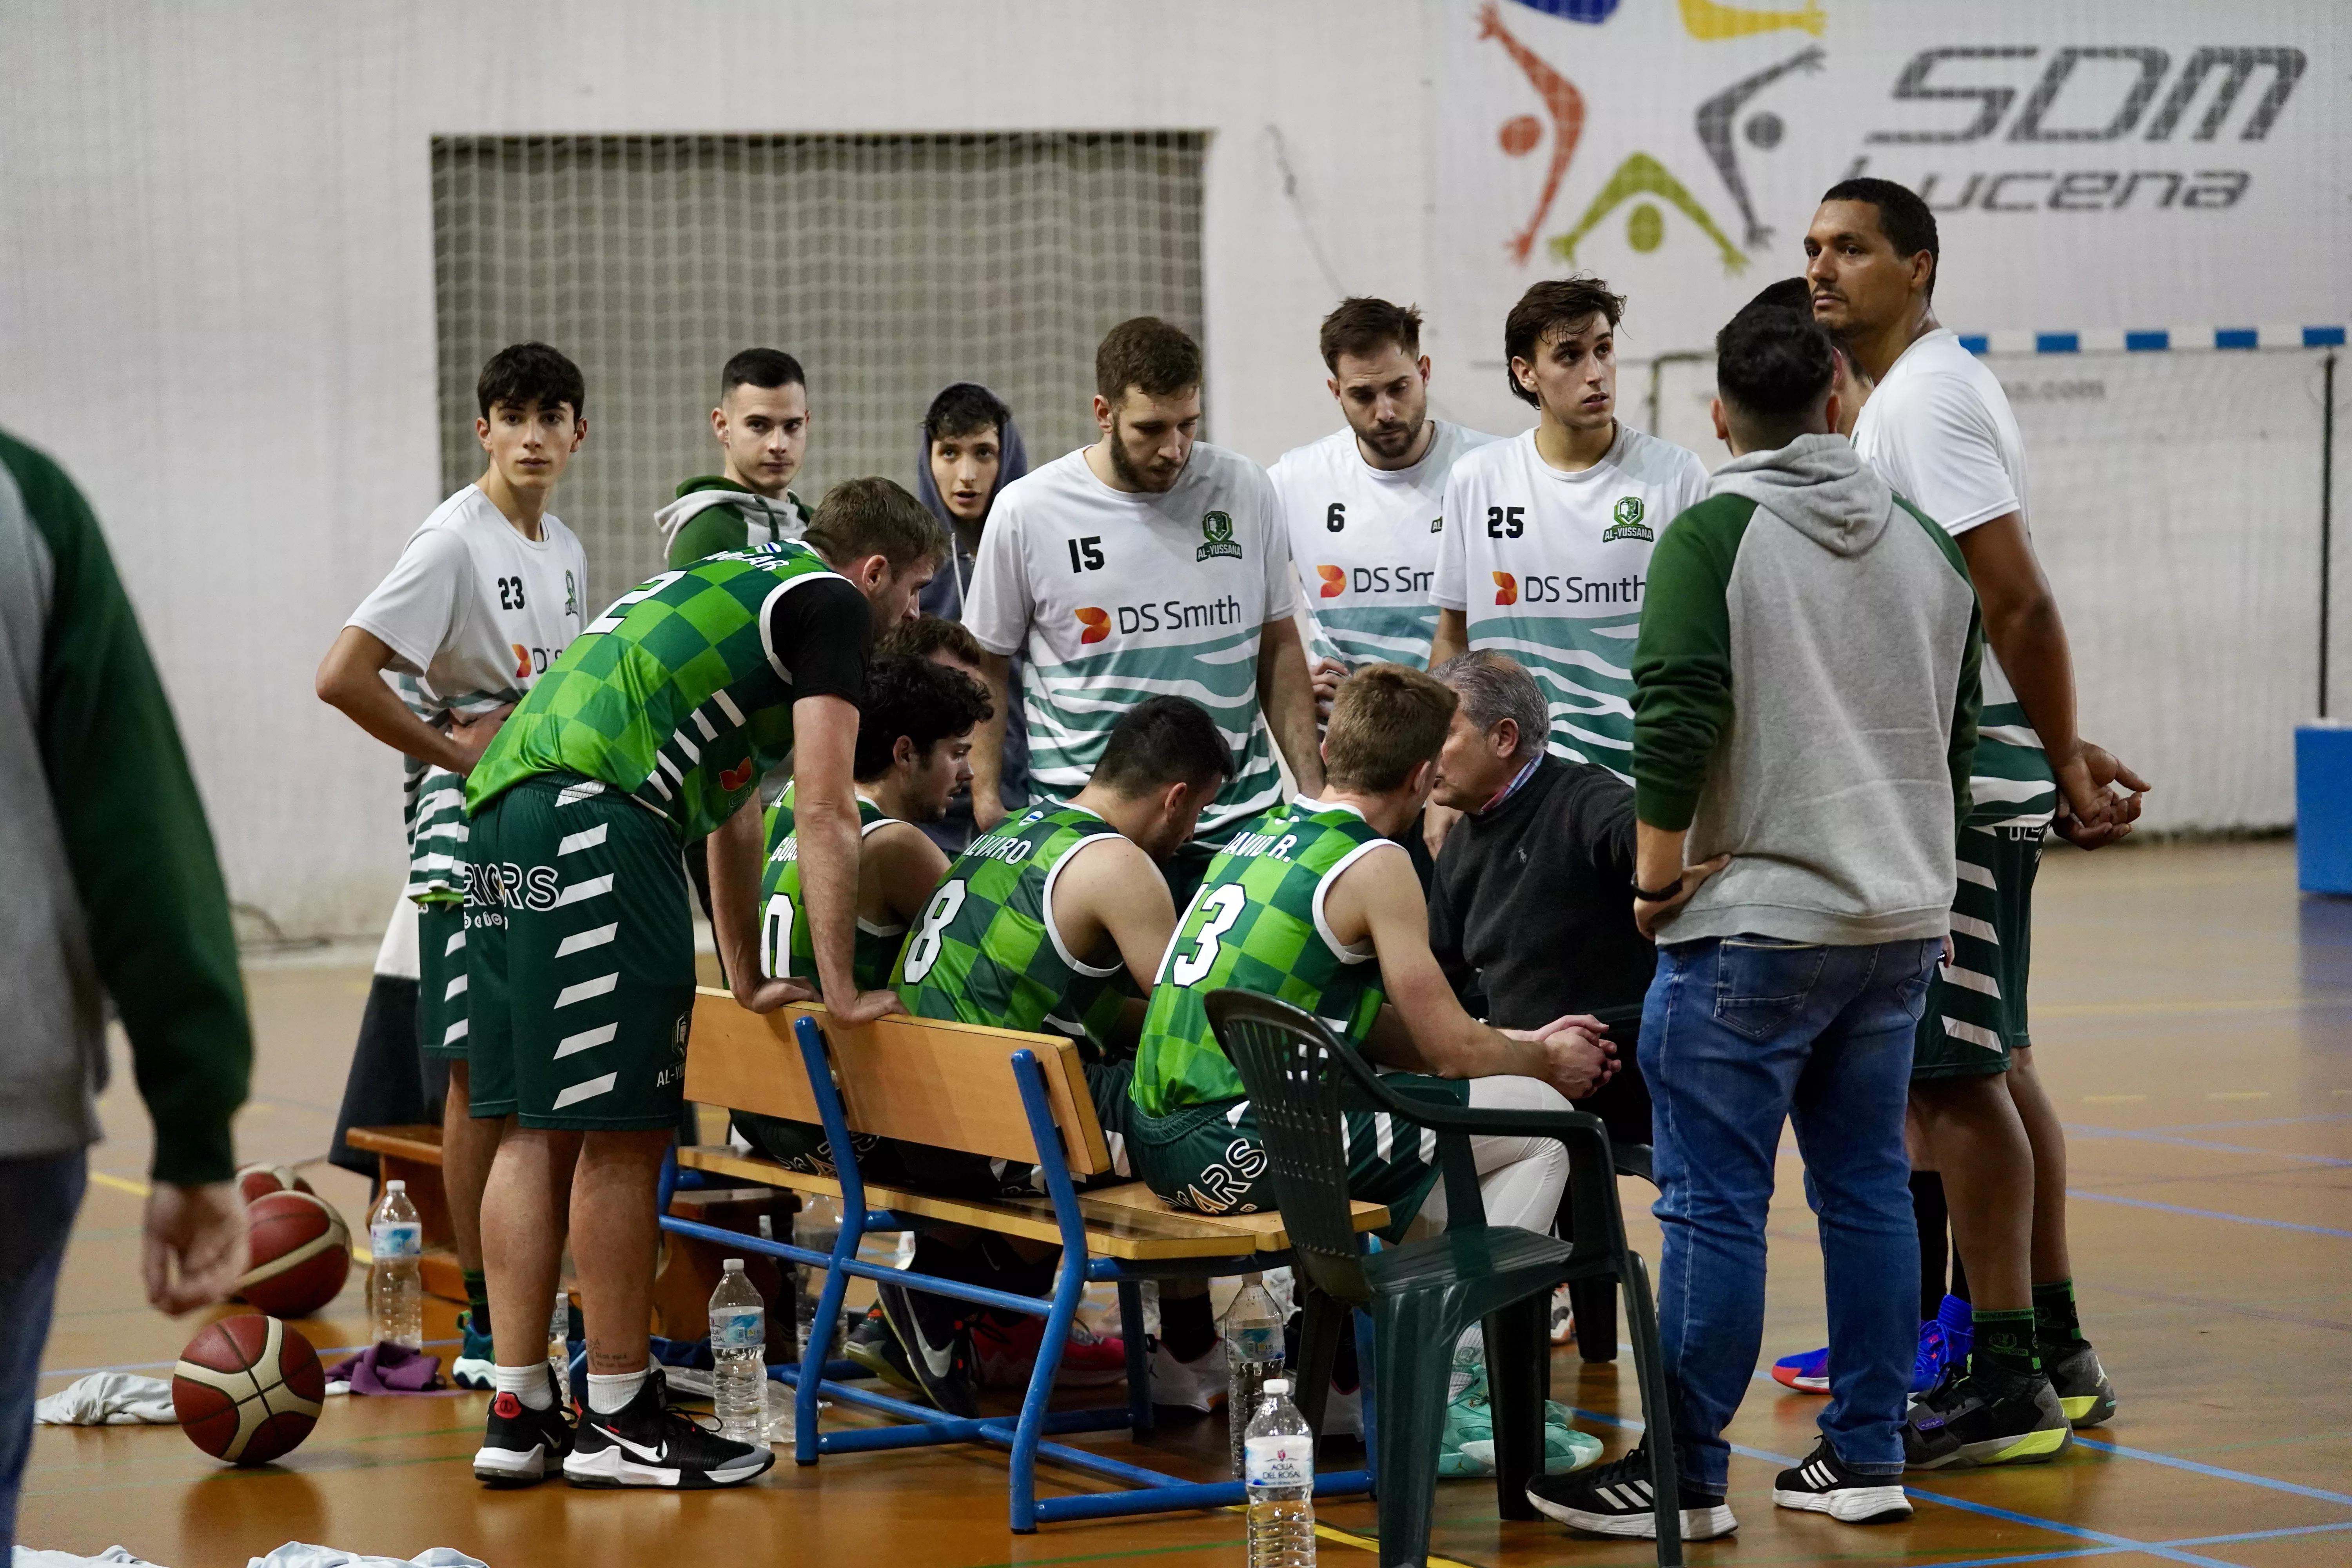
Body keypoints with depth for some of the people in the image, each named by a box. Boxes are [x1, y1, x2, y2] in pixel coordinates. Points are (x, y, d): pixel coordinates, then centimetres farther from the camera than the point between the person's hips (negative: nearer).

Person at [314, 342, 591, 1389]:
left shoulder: (564, 552, 13)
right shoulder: (455, 542, -11)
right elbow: (342, 678, -19)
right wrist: (454, 753, -15)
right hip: (469, 841, -7)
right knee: (481, 1072, -6)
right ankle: (484, 1328, -1)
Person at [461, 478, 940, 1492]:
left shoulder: (736, 589, 34)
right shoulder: (829, 602, 6)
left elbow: (732, 815, 41)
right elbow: (823, 815, -1)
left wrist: (748, 982, 47)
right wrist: (840, 991, 3)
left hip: (501, 806, 10)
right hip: (595, 818, -10)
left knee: (539, 1126, 11)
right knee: (622, 1132, -3)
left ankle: (517, 1414, 13)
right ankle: (618, 1418, 2)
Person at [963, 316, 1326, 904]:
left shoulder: (1245, 490, 5)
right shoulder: (1027, 512, -3)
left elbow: (1279, 648, 14)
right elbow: (986, 668, 6)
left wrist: (1312, 789, 8)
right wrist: (987, 804, -2)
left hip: (1241, 814, 2)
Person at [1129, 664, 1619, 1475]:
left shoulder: (1259, 836, 18)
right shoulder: (1373, 864, -8)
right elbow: (1452, 1049, -3)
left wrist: (1521, 1045, 25)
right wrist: (1546, 1062, 17)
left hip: (1162, 1136, 9)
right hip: (1246, 1147, -9)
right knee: (1538, 1125, 2)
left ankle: (1459, 1370, 28)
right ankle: (1446, 1408, 0)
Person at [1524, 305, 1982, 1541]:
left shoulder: (1712, 534, -10)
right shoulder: (1926, 544, 10)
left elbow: (1678, 710, -20)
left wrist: (1658, 862, -10)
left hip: (1754, 923, -6)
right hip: (1902, 924, 6)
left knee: (1714, 1203, -2)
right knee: (1867, 1186, 13)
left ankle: (1683, 1477, 1)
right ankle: (1865, 1459, 16)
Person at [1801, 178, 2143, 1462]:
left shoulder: (1927, 397, -15)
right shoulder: (1911, 394, 18)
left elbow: (2018, 602, -20)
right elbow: (2009, 607, 21)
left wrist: (2064, 762, -17)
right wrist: (2064, 755, 18)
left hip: (1957, 790, -10)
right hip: (1953, 785, 10)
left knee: (1952, 1075, -8)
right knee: (1991, 1067, 14)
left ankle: (2003, 1384, -6)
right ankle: (2053, 1354, 20)